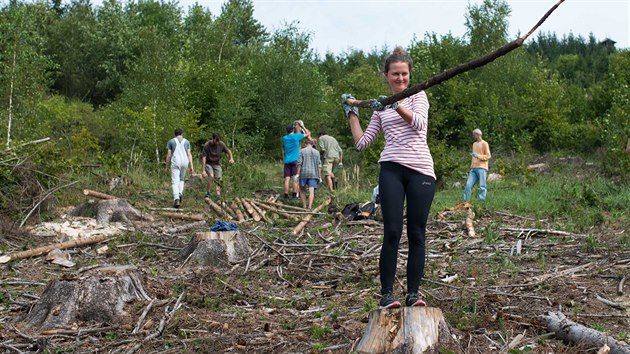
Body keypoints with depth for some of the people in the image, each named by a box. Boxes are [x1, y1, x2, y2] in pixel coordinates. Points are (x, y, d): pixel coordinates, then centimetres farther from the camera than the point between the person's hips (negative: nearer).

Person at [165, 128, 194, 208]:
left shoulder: (171, 141, 4)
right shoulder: (186, 142, 8)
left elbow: (168, 155, 1)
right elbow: (189, 154, 1)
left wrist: (167, 167, 8)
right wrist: (191, 166, 0)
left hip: (175, 163, -2)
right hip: (184, 162, 2)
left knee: (175, 182, -4)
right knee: (181, 179, 23)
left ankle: (176, 199, -22)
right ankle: (180, 194, 2)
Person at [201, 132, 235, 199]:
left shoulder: (221, 144, -11)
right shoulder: (207, 145, -20)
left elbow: (228, 151, 6)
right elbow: (203, 158, -19)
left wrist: (231, 158, -14)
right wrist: (203, 170, -23)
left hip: (217, 164, 3)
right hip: (208, 163, -3)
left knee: (218, 179, -9)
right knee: (211, 176, -26)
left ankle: (218, 196, -9)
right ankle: (208, 193, -17)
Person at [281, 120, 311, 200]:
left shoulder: (284, 138, 7)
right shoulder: (296, 136, -4)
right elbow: (308, 133, 5)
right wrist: (302, 126, 16)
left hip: (287, 161, 3)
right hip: (295, 160, -3)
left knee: (287, 179, 1)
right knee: (295, 179, 0)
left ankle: (286, 195, -1)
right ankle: (294, 195, -3)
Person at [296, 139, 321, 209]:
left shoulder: (302, 151, 2)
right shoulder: (316, 152, 8)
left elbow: (299, 163, -4)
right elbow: (318, 164, 6)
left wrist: (297, 174, -3)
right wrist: (319, 176, 10)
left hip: (303, 173, -1)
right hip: (313, 174, 1)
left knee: (302, 190, 14)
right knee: (311, 191, -5)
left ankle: (304, 206, 15)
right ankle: (310, 206, -16)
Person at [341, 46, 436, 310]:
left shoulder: (418, 96, 11)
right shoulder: (381, 108, 19)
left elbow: (419, 122, -12)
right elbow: (362, 142, 15)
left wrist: (395, 104, -23)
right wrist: (351, 112, 16)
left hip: (421, 170, -1)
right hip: (392, 170, 1)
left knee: (417, 234, 1)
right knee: (392, 232, -8)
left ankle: (413, 293, 7)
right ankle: (387, 293, -2)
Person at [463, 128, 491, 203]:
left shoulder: (484, 143, 0)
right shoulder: (474, 144, 22)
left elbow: (488, 156, -5)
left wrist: (478, 156, -17)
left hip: (482, 168, -6)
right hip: (473, 169, 6)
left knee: (482, 186, -6)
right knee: (468, 185, -4)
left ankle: (482, 201, -4)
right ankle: (465, 201, -4)